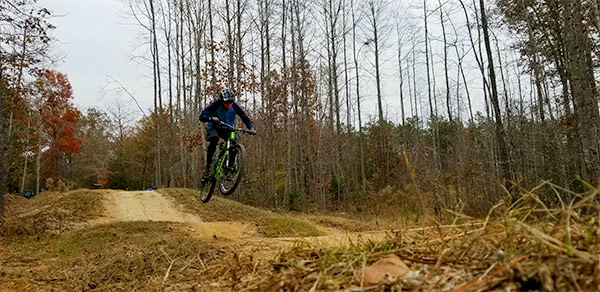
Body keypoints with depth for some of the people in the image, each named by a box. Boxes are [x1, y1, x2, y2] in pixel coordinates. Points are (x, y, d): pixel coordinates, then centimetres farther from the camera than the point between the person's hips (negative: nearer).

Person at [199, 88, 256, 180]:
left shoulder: (235, 107, -17)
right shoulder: (216, 105, -24)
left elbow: (245, 118, -12)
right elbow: (202, 117, -31)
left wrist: (251, 128, -30)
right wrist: (211, 118, -52)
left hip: (227, 129, 3)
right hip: (214, 127, -3)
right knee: (214, 140, -34)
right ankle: (208, 165, -22)